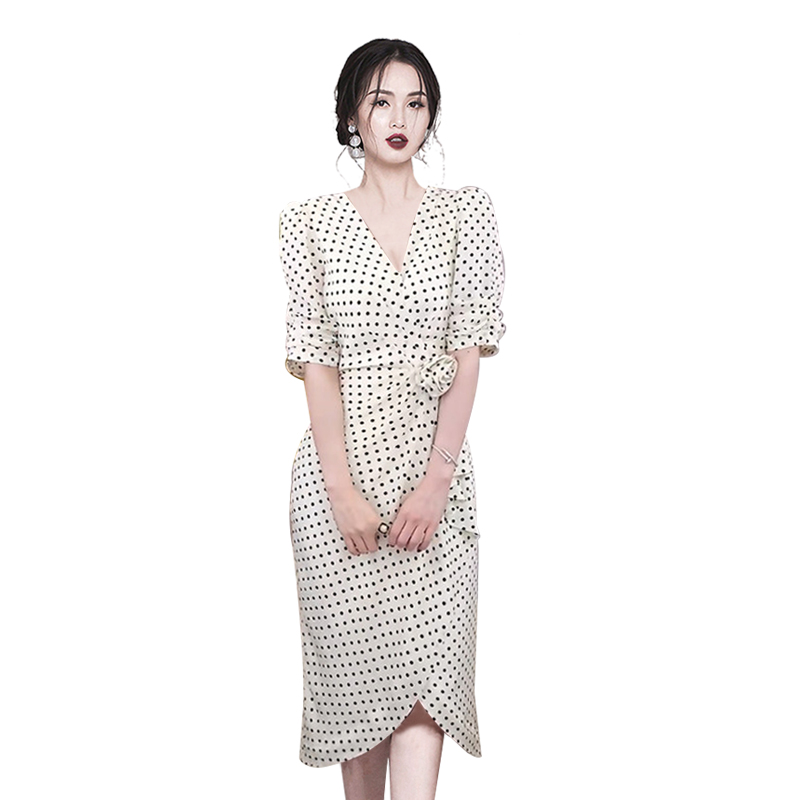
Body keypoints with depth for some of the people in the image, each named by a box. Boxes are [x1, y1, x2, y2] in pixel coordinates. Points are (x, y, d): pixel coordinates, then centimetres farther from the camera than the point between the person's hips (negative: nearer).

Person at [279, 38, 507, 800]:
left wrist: (435, 480, -10)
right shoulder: (310, 223, 2)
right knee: (357, 660, 8)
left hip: (435, 466, 1)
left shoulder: (464, 212, 4)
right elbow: (316, 360, -3)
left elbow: (469, 353, -2)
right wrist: (342, 489, -12)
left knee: (426, 664, -5)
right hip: (341, 464, 0)